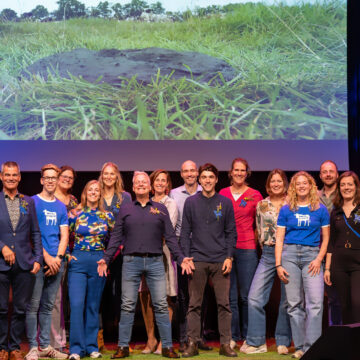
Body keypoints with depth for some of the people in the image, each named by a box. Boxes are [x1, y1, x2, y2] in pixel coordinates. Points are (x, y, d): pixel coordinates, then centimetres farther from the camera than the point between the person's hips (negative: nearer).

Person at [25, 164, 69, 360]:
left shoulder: (61, 206, 15)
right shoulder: (32, 202, 0)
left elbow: (64, 235, 11)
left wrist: (58, 258, -5)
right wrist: (47, 257, -12)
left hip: (56, 262, 5)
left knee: (48, 306, 9)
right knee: (33, 305, -5)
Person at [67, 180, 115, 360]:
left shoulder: (107, 216, 7)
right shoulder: (75, 214, 3)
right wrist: (68, 255, 0)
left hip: (99, 263, 1)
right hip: (78, 262, -1)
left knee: (93, 306, 6)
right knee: (76, 304, -10)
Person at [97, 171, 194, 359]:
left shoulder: (161, 209, 11)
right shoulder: (125, 210, 11)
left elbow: (170, 237, 10)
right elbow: (116, 237, 9)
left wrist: (181, 258, 1)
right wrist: (106, 259, 1)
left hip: (155, 261, 0)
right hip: (131, 262, 0)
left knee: (161, 305, -2)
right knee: (127, 306, 1)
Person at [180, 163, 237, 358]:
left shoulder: (225, 203, 7)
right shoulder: (191, 202, 6)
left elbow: (231, 232, 8)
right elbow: (185, 232, 6)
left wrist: (229, 257, -2)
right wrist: (186, 257, -2)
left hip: (220, 261, 0)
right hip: (197, 260, 0)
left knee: (224, 303, 1)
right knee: (194, 304, 2)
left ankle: (225, 344, 7)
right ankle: (192, 343, 8)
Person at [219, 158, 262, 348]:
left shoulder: (255, 195, 3)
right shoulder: (222, 194, 8)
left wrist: (257, 239, 1)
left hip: (247, 249, -2)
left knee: (247, 295, 0)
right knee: (229, 295, 4)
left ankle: (248, 337, 12)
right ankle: (233, 336, 13)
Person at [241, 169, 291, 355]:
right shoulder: (261, 205, 10)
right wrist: (266, 246, 11)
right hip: (268, 254, 2)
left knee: (287, 300, 2)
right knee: (254, 297, -7)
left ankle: (283, 342, 15)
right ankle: (256, 342, 1)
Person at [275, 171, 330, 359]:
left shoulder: (320, 210, 7)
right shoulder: (286, 210, 8)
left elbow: (326, 238, 9)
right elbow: (279, 239, 7)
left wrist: (319, 259, -5)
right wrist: (278, 265, -1)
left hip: (311, 255, -1)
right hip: (289, 254, 1)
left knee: (315, 303, -12)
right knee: (294, 303, 3)